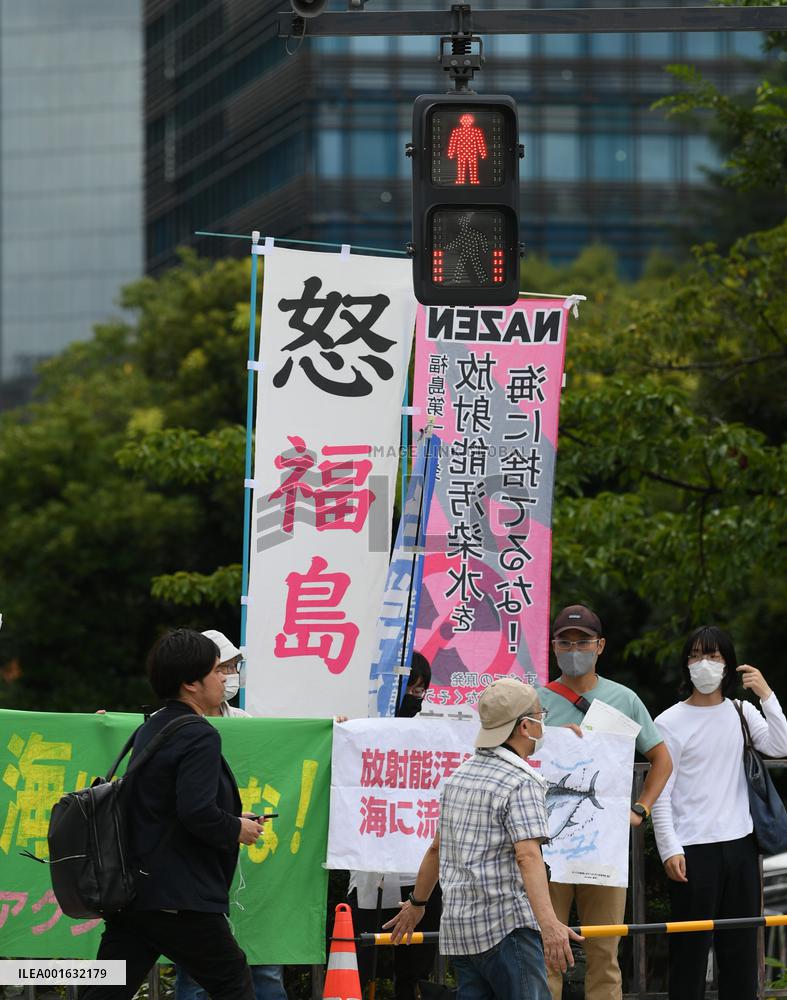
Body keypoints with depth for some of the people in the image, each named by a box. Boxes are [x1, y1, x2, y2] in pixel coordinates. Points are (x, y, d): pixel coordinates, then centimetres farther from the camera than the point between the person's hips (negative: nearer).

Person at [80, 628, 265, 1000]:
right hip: (180, 899, -9)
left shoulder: (150, 730, 17)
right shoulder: (199, 736, -12)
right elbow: (198, 813, -24)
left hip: (130, 893, 9)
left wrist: (232, 818, 19)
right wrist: (236, 830, -5)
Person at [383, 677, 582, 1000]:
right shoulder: (522, 782, -9)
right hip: (506, 924, -8)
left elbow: (437, 849, 25)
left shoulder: (460, 775, 17)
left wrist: (417, 903, 37)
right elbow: (527, 856, -23)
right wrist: (548, 922, -33)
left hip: (459, 925, 8)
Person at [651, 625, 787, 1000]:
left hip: (740, 845, 4)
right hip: (693, 849, -4)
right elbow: (661, 794, -5)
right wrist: (669, 849, -13)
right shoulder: (671, 723, -3)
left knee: (741, 948, 8)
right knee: (690, 948, -3)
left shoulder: (742, 712, 10)